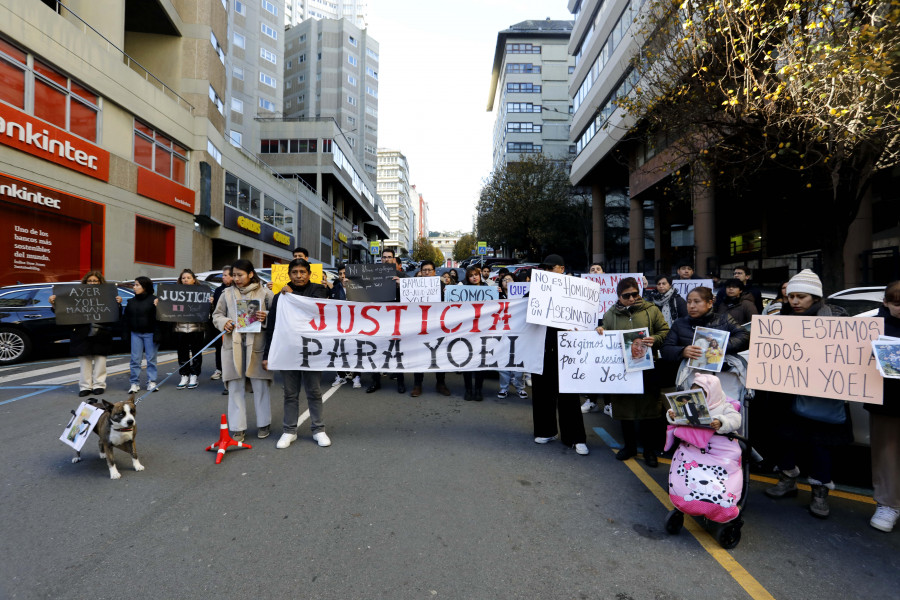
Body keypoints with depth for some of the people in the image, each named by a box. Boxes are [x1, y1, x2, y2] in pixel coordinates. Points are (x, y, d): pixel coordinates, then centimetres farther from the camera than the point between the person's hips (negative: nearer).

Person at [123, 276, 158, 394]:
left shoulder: (153, 300, -7)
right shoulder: (131, 301, 11)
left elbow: (158, 318, -11)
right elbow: (126, 317, 14)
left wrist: (157, 334, -17)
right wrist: (126, 333, 7)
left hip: (149, 333, -5)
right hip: (135, 334, 5)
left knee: (151, 359, 3)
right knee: (135, 359, 5)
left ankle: (151, 382, 11)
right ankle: (135, 383, 12)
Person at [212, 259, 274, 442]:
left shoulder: (265, 292, 3)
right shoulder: (227, 293, 10)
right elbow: (217, 315, 16)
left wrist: (266, 317, -18)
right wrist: (223, 323, -5)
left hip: (257, 343, -2)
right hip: (233, 344, 2)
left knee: (260, 386, 6)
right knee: (235, 387, 7)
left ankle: (263, 424, 22)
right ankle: (238, 427, 17)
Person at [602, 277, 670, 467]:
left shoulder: (651, 310, 3)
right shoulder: (610, 315, 8)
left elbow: (665, 332, 3)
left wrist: (654, 340, -15)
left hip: (647, 368, -2)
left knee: (649, 408, 4)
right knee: (624, 408, 11)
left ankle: (650, 449, 21)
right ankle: (629, 445, 29)